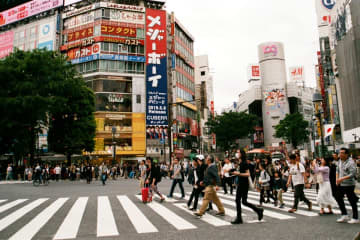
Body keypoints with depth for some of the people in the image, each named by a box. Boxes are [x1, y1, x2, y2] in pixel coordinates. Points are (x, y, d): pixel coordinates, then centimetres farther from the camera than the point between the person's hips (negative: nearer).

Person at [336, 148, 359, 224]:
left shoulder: (351, 163, -18)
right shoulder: (340, 161, 6)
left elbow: (352, 174, -24)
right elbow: (337, 170, 17)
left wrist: (342, 178, -28)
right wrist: (337, 179, 4)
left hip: (348, 185, -8)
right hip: (340, 184, 8)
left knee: (352, 201, 3)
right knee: (339, 198, 11)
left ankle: (355, 218, 16)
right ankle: (344, 215, 24)